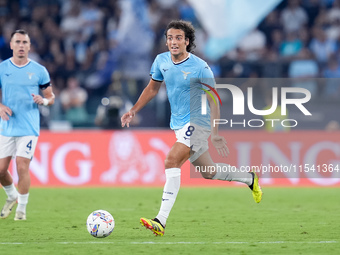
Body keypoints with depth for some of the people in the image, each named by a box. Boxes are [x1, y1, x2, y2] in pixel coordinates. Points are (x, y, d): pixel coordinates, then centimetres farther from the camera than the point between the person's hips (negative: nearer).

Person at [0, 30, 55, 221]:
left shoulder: (39, 70, 1)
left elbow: (51, 97, 8)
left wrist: (44, 100, -16)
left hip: (29, 128, -2)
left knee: (22, 167, -11)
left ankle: (22, 208, 6)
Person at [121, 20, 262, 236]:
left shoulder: (200, 68, -16)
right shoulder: (161, 61, 1)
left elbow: (213, 100, -11)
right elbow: (153, 87, 18)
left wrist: (216, 133, -17)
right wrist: (134, 111, 10)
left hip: (197, 123, -7)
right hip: (179, 125, 7)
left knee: (172, 161, -25)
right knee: (208, 172, 18)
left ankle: (161, 222, -30)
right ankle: (249, 179, 45)